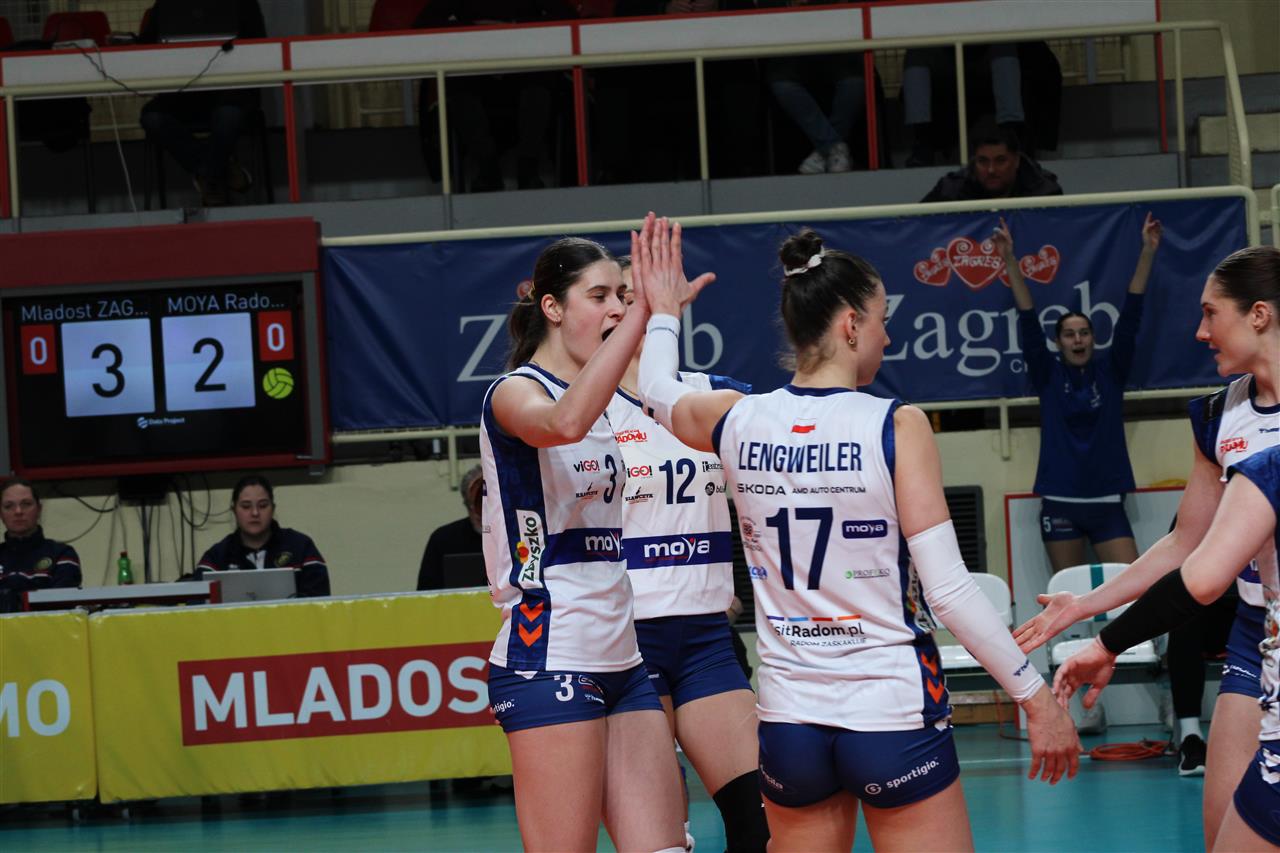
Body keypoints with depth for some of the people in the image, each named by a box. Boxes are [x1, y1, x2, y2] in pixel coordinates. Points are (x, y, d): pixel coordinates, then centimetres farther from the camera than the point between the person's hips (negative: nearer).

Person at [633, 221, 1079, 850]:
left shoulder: (738, 421, 1)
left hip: (789, 719, 5)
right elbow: (949, 590, -13)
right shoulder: (895, 427, -12)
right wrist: (1037, 698, -7)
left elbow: (657, 393, 25)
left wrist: (663, 316, 43)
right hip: (893, 716, -4)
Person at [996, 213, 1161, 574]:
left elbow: (1130, 316, 2)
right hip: (1061, 502, 0)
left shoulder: (1110, 371, 7)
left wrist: (1147, 253, -5)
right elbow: (1029, 321, -2)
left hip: (1106, 501, 0)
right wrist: (1010, 262, -9)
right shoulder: (1048, 376, 5)